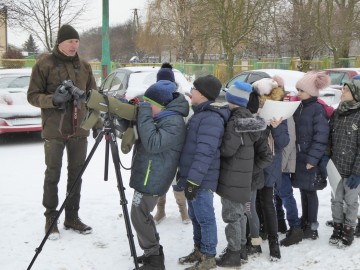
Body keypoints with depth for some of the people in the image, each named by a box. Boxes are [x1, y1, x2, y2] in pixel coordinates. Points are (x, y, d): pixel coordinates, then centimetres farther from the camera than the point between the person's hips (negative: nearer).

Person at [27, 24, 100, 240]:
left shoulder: (84, 66, 10)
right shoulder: (44, 65, -3)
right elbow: (33, 95, -3)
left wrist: (97, 122, 5)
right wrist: (53, 99, -21)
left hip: (79, 130, 4)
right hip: (54, 130, -4)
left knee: (76, 173, 9)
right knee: (53, 174, 2)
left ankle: (72, 216, 20)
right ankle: (51, 218, 13)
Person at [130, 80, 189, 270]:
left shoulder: (174, 122, -21)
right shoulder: (161, 117, 10)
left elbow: (152, 143, -31)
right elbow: (142, 135, 21)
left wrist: (145, 115, -27)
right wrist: (138, 115, 4)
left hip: (152, 179, -10)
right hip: (147, 175, 10)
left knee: (139, 216, -4)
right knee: (142, 215, 18)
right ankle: (152, 252, 29)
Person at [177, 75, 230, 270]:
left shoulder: (211, 118, -19)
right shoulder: (200, 114, 15)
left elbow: (204, 153, -26)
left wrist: (193, 180, -28)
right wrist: (187, 177, 24)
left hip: (201, 180, -10)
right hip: (194, 178, 10)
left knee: (205, 218, 0)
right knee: (195, 216, 18)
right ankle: (199, 250, 30)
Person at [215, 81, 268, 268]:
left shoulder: (235, 122, -20)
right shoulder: (249, 119, 9)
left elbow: (227, 149, -22)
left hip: (232, 177, -9)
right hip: (242, 176, 9)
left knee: (232, 215, 0)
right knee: (239, 213, 19)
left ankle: (233, 254, 8)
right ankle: (241, 248, 30)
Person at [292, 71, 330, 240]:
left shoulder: (318, 109, -13)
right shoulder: (299, 107, 8)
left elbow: (321, 137, -16)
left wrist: (312, 158, -18)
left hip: (310, 158, -6)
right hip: (299, 156, 7)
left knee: (310, 191, 2)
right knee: (303, 190, 14)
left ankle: (312, 226, 13)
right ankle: (305, 222, 26)